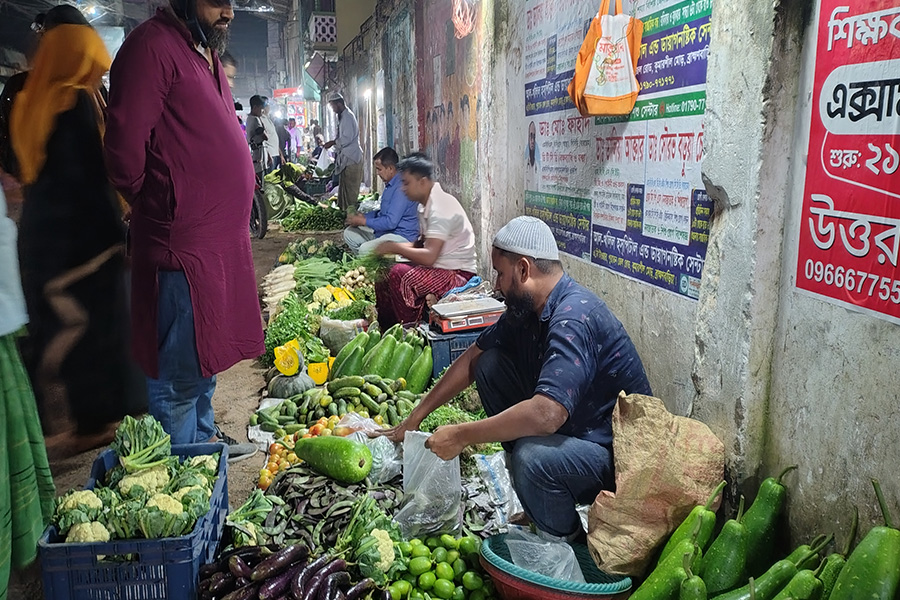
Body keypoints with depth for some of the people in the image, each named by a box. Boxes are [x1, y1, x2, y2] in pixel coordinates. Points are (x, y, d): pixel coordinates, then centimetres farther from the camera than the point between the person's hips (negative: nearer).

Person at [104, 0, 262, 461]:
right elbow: (125, 146, -15)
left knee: (204, 355, 20)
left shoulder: (206, 52, 17)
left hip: (220, 240, 9)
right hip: (182, 242, -9)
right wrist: (157, 210, -2)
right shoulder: (152, 45, -11)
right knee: (179, 371, 1)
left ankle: (203, 436, 36)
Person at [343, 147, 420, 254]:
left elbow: (391, 222, -26)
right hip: (384, 232, 11)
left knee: (365, 249, -31)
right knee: (349, 233, 11)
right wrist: (364, 216, 8)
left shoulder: (401, 187, -22)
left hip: (401, 236, -11)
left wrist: (363, 221, -15)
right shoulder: (390, 184, 13)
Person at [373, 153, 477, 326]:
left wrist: (394, 247, -15)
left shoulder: (440, 208, -21)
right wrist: (393, 247, 1)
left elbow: (428, 256, -27)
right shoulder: (427, 205, 10)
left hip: (457, 273, -10)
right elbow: (423, 245, 16)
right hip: (439, 267, 10)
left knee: (399, 274, -29)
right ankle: (386, 328, 16)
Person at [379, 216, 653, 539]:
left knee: (532, 456, -37)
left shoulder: (574, 318, -29)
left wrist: (462, 436, -28)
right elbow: (473, 358, 9)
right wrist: (416, 416, 8)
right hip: (569, 426, 9)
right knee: (490, 364, 1)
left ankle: (570, 545, -2)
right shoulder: (526, 308, 0)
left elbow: (546, 415, -39)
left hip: (619, 452, -8)